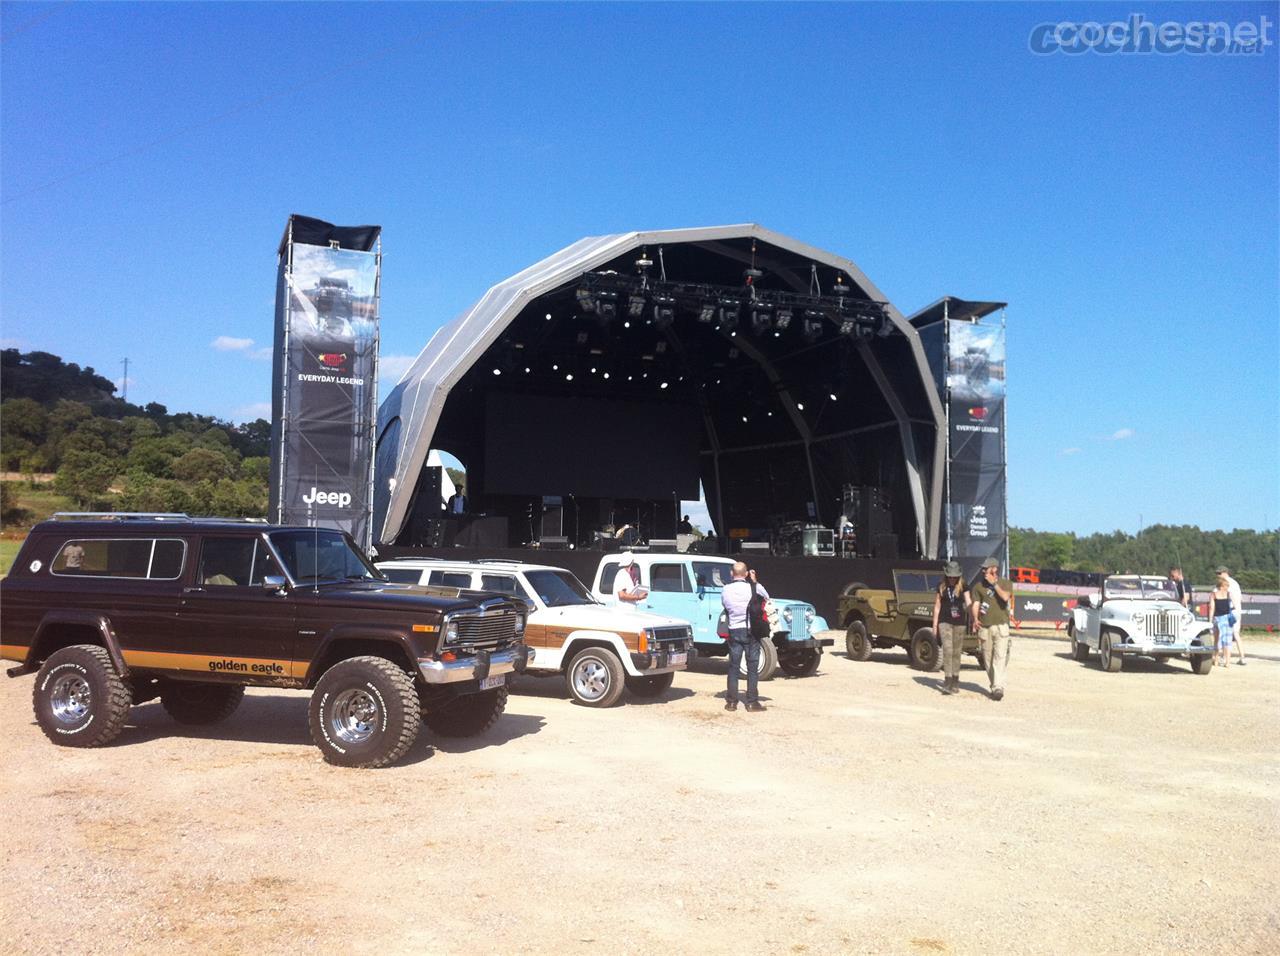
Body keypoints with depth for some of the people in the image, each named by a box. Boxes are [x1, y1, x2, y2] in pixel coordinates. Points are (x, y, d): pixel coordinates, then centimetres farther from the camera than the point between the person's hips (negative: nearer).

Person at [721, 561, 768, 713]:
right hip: (751, 631, -2)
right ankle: (752, 702, 6)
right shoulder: (753, 588, -10)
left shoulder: (725, 590, -4)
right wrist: (755, 582, 12)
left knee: (733, 666, 10)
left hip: (734, 631, 2)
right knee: (752, 667, 5)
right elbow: (766, 598, 8)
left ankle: (731, 702, 12)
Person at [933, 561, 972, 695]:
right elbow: (937, 606, 8)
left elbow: (968, 603, -3)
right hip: (945, 622, -1)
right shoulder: (941, 587, 4)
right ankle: (948, 681, -13)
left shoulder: (963, 587, 3)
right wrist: (935, 625, 6)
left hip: (959, 623, 1)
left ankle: (955, 681, 17)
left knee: (957, 652, 6)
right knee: (947, 650, -11)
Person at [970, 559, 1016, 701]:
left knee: (1000, 657, -13)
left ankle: (998, 688, -19)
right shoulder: (979, 586, 11)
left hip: (1001, 626, -2)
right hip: (984, 627, 2)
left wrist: (994, 583, -9)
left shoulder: (1006, 583, 8)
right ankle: (994, 686, 16)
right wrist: (975, 619, -17)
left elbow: (1005, 597, -13)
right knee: (988, 659, 5)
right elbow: (975, 605, 1)